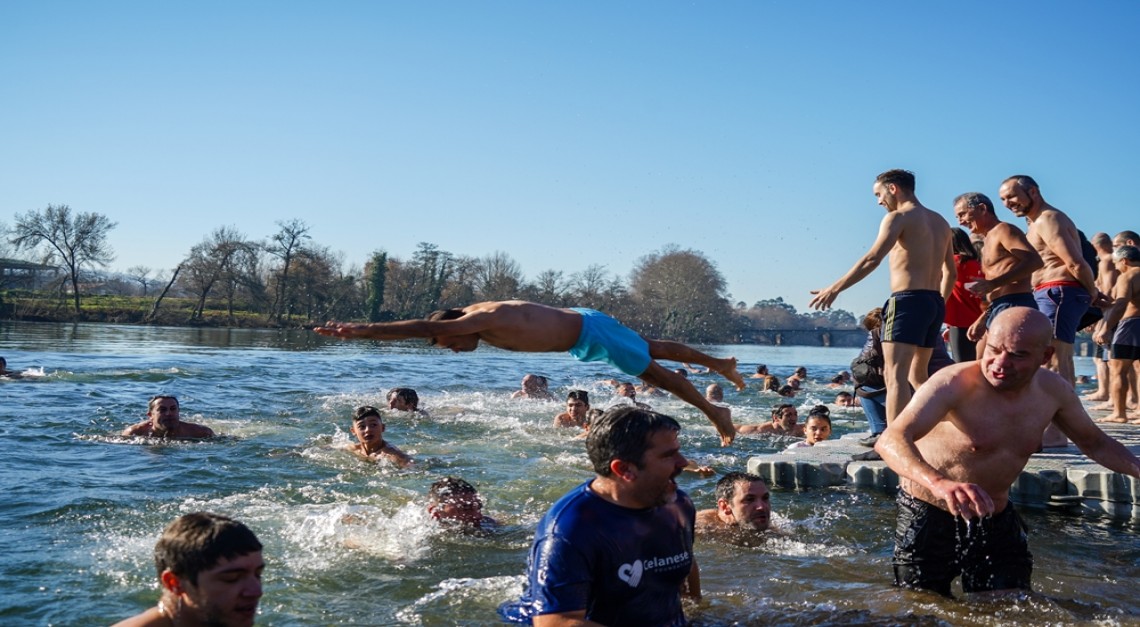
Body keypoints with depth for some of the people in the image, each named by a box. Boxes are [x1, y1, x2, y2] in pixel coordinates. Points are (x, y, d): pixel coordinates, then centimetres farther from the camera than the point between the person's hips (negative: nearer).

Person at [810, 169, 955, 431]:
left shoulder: (898, 217, -5)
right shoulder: (940, 222, 19)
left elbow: (872, 259, -17)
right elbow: (950, 272, 23)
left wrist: (834, 289, -15)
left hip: (908, 301, -8)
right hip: (934, 303, 8)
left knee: (895, 376, -13)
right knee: (917, 376, 19)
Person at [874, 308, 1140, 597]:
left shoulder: (1054, 391, -6)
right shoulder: (953, 385, -27)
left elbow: (1095, 443, 15)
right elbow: (891, 440, -42)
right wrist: (939, 483, -61)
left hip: (995, 519, 5)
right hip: (928, 518, -5)